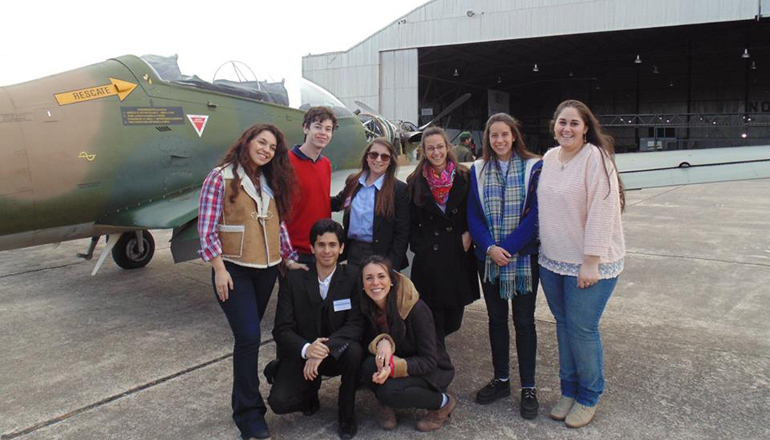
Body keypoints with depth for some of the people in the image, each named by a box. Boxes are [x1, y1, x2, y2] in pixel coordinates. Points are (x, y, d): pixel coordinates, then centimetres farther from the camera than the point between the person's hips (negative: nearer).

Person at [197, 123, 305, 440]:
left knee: (249, 334, 13)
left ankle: (246, 398, 28)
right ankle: (249, 413, 3)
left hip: (266, 270, 6)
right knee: (249, 337, -10)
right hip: (234, 270, -5)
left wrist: (290, 258, 10)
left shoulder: (272, 183, 11)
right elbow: (206, 228, -11)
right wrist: (219, 269, -15)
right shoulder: (221, 178, -7)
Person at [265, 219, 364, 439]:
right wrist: (306, 349, -32)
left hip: (336, 354, 0)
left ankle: (347, 415, -5)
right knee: (279, 402, -22)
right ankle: (311, 388, 16)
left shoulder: (352, 276, -10)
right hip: (301, 355, 0)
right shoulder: (294, 280, -7)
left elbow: (356, 324, -16)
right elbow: (282, 329, -11)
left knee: (354, 351, -33)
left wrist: (325, 348, -31)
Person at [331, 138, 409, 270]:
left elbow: (402, 232, -9)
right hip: (353, 252, 4)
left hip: (380, 255, -4)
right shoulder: (353, 181, 4)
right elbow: (337, 203, 21)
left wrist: (391, 265, -14)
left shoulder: (399, 189, -9)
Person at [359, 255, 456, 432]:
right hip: (397, 362, 4)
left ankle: (443, 402, -5)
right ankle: (387, 403, 3)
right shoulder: (368, 308, -11)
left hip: (434, 371, -4)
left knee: (391, 390, -32)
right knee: (370, 366, -27)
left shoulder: (416, 308, -26)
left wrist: (393, 368, -38)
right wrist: (381, 342, -31)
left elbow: (429, 361, -23)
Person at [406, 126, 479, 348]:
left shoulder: (463, 178, 5)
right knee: (434, 316, -1)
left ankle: (435, 344, 35)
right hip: (429, 259, -1)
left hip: (459, 255, 1)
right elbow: (411, 222, 8)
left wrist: (468, 234, -6)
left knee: (453, 320, 7)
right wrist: (419, 246, -2)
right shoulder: (416, 182, 5)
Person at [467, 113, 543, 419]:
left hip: (523, 257, -3)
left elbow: (534, 213, -9)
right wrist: (490, 248, -13)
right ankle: (501, 380, 26)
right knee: (496, 318, 12)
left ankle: (528, 388, 16)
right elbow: (473, 215, 1)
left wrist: (509, 248, -17)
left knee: (524, 321, 4)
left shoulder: (532, 168, -3)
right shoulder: (478, 170, 5)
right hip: (488, 257, 3)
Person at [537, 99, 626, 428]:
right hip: (552, 261, 7)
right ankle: (568, 390, 31)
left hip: (589, 264, -6)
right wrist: (544, 248, 14)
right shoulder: (550, 158, 7)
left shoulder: (596, 158, -15)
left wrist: (591, 262, -20)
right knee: (563, 325, 14)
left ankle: (589, 397, 21)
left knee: (582, 329, 0)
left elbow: (601, 213, -19)